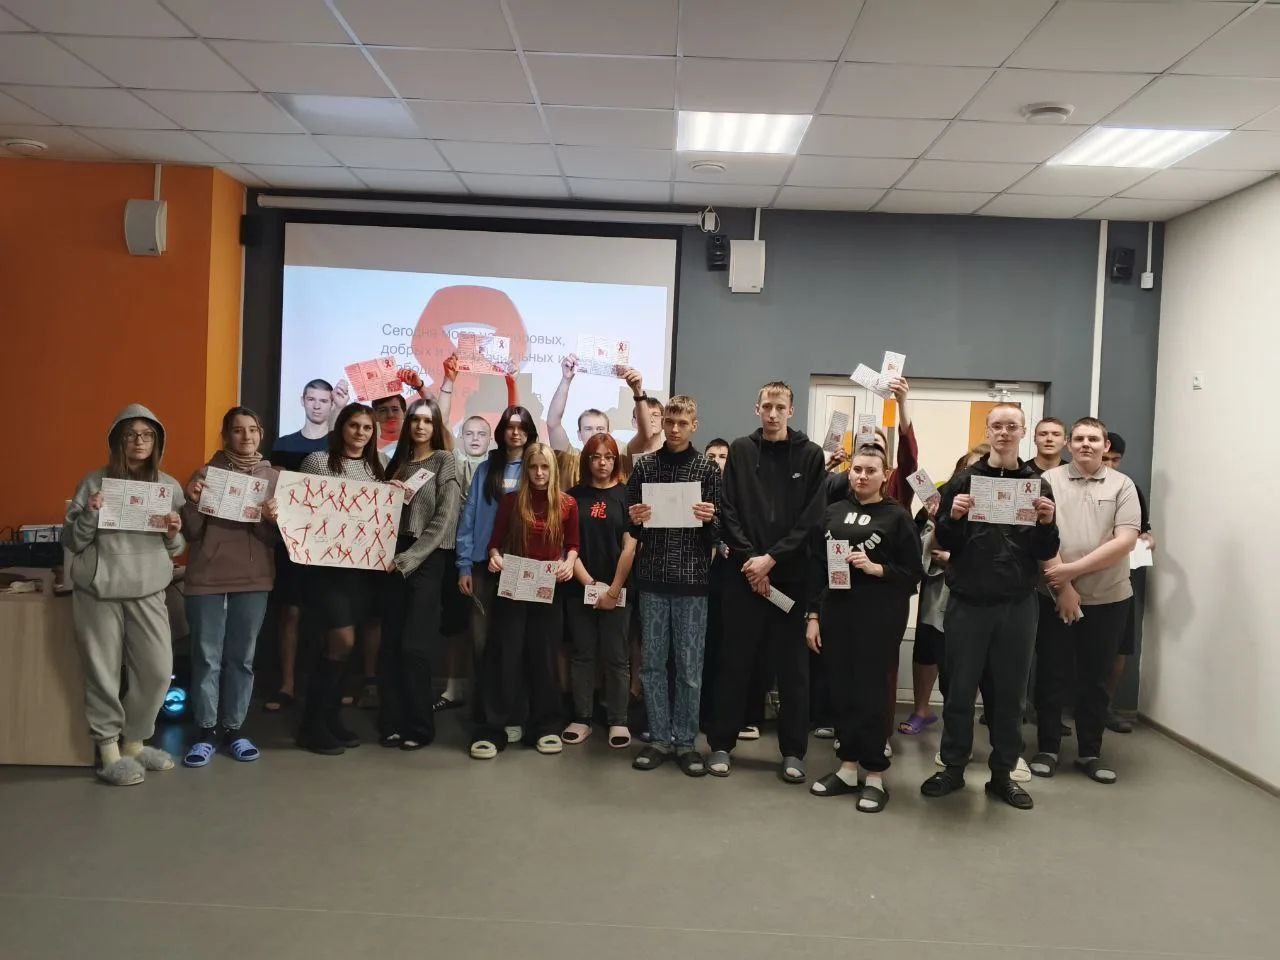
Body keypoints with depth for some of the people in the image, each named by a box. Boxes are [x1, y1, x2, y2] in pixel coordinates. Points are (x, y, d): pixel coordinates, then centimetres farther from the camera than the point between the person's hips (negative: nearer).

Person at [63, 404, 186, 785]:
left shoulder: (170, 487, 8)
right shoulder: (95, 482, 1)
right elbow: (71, 542, 3)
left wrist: (174, 534, -9)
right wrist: (89, 514, -15)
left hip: (148, 590, 2)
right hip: (98, 590, -2)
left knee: (158, 670, 1)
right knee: (102, 671, 1)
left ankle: (134, 742, 21)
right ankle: (109, 750, 14)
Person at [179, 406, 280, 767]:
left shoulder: (273, 477, 5)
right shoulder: (206, 473, 0)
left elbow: (277, 539, 3)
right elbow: (191, 534, -2)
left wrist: (273, 519, -18)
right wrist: (192, 501, -19)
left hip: (254, 580, 2)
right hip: (207, 578, -1)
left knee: (242, 657, 7)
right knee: (207, 658, 2)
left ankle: (234, 730, 15)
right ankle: (205, 732, 10)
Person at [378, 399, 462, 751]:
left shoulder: (445, 461, 0)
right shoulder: (398, 461, 16)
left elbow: (445, 518, -9)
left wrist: (409, 558, -13)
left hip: (428, 559, -5)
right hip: (396, 557, 5)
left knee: (414, 646, -6)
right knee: (391, 644, 3)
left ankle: (419, 727, 5)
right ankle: (392, 722, 12)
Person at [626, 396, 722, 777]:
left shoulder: (708, 470, 4)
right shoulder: (643, 466, 7)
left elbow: (718, 534, 3)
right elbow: (631, 530, 11)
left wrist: (710, 520, -17)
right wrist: (634, 520, -10)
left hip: (692, 580, -1)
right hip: (652, 578, 2)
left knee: (689, 667, 4)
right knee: (652, 663, 7)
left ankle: (685, 741, 16)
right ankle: (660, 738, 19)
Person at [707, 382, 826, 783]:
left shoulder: (810, 455, 3)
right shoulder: (740, 450, 6)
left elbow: (812, 518, -4)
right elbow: (728, 511, 1)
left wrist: (771, 558, -11)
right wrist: (749, 558, -10)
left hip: (792, 576, 0)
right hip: (744, 573, 1)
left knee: (792, 667, 5)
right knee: (734, 663, 7)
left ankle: (793, 751, 17)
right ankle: (721, 744, 18)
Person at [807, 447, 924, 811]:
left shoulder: (897, 516, 0)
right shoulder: (833, 513, 10)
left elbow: (913, 573, -1)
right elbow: (816, 567, 9)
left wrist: (875, 568, -16)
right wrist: (813, 616, 5)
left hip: (878, 617, -4)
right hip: (835, 612, 4)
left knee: (870, 692, 0)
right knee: (841, 690, 7)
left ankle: (874, 775, 12)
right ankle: (848, 766, 20)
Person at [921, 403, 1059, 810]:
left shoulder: (1038, 485, 6)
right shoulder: (964, 481, 2)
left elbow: (1045, 553, 4)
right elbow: (944, 543, -1)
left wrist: (1047, 524, -16)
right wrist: (953, 517, -21)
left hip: (1018, 606, 1)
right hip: (968, 603, -1)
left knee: (1010, 692, 9)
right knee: (960, 690, 6)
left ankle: (1003, 773, 22)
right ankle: (953, 768, 19)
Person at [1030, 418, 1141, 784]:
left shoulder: (1122, 485, 2)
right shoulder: (1049, 480, 0)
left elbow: (1125, 541, -9)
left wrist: (1072, 569, -15)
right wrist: (1063, 587, -11)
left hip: (1108, 598, 1)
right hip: (1055, 596, -1)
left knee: (1095, 678, 11)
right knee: (1052, 675, 5)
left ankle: (1090, 752, 23)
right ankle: (1047, 747, 18)